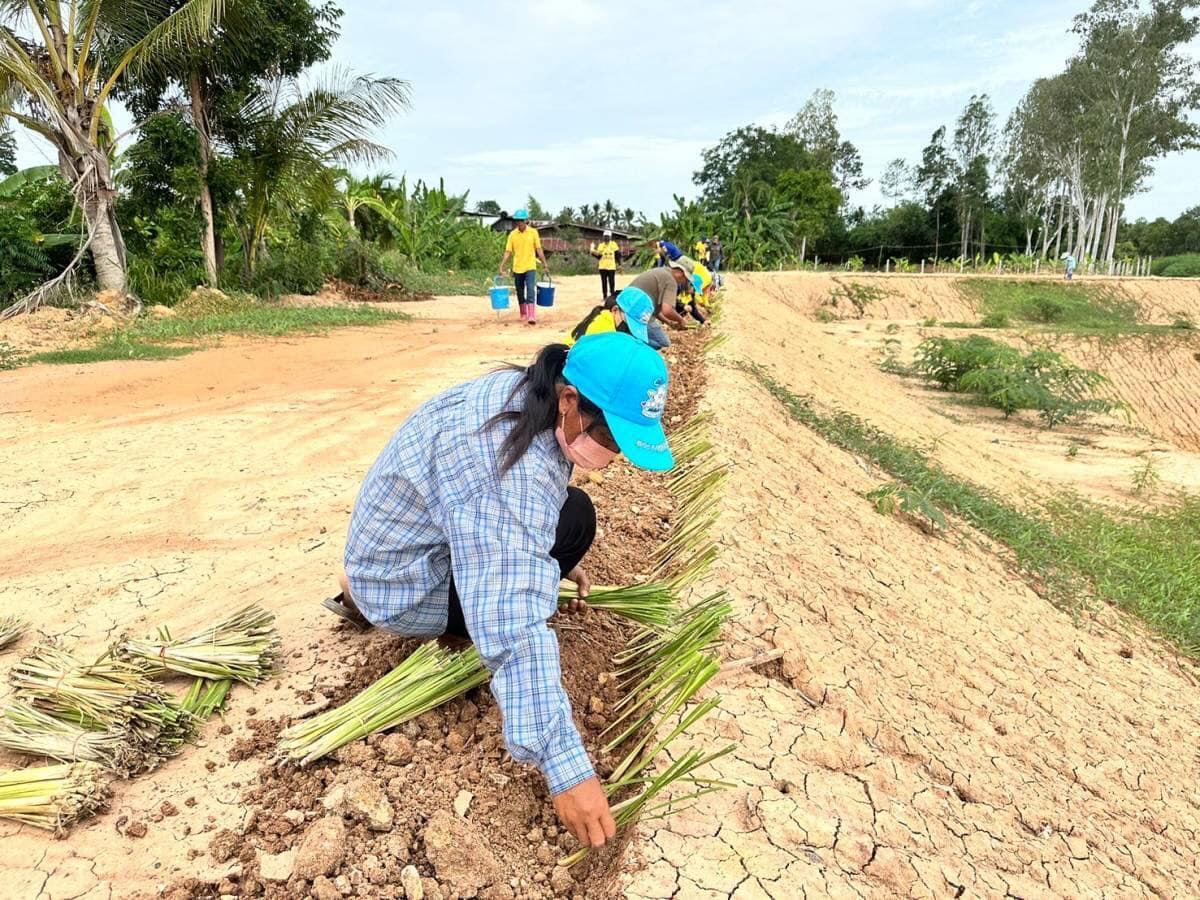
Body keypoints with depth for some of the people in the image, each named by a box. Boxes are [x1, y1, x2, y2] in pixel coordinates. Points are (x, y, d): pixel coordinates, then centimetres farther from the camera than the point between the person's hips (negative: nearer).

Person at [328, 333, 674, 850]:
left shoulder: (526, 394, -7)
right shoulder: (510, 468, -36)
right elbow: (516, 623, -41)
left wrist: (562, 560, 16)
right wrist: (565, 767, -41)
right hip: (401, 587, -9)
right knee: (574, 518, -20)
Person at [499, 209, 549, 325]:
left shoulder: (533, 232, -2)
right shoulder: (512, 234, 0)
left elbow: (539, 250, 3)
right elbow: (508, 252, 0)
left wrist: (545, 265, 1)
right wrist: (502, 266, -9)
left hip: (530, 267, -2)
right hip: (517, 268, 2)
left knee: (531, 291, -15)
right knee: (520, 293, 10)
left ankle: (532, 316, -19)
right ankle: (523, 315, 25)